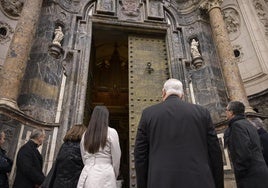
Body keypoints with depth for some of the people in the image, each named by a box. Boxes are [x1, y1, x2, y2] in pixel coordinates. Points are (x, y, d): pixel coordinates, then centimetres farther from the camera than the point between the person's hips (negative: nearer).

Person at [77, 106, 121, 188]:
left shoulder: (85, 135, 10)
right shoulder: (111, 132, -3)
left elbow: (84, 159, 14)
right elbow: (116, 159, -1)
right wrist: (114, 177, 13)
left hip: (86, 176, 4)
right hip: (104, 176, -4)